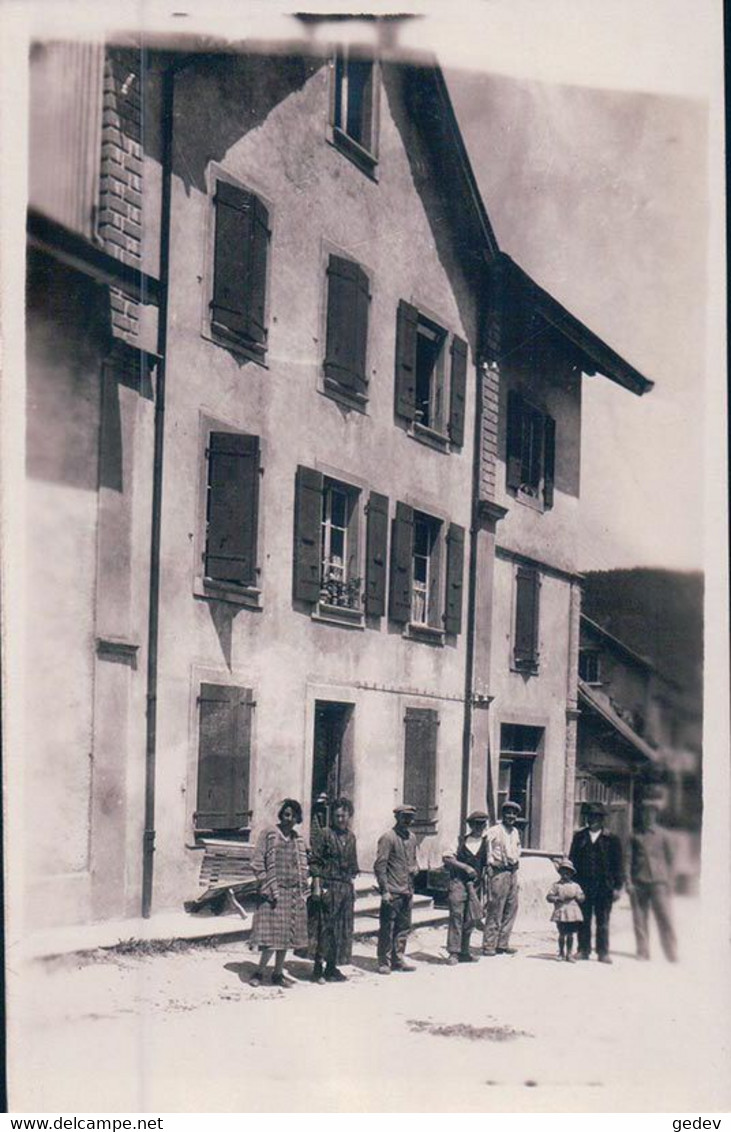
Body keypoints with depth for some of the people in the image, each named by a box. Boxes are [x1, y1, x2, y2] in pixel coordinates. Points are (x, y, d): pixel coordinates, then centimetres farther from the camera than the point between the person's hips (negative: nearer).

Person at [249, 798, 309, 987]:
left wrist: (302, 890, 6)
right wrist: (268, 889, -11)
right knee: (273, 935, -9)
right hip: (274, 893, -5)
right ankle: (259, 973, 5)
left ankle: (278, 974, 17)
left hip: (293, 894, 5)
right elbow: (258, 864, -5)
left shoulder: (298, 840, 13)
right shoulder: (268, 834, -3)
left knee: (286, 936, 8)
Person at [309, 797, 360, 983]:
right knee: (325, 928, -5)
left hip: (346, 888, 7)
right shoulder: (325, 834, -6)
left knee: (343, 929, 8)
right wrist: (317, 887, -14)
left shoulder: (350, 837, 13)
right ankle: (318, 968, 1)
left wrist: (351, 887, 16)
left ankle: (332, 967, 16)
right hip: (328, 886, -7)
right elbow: (314, 862, -9)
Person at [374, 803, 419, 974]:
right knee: (387, 928, -2)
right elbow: (380, 865, -12)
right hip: (392, 891, -7)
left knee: (404, 928, 12)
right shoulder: (388, 837, -9)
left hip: (407, 890, 7)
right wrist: (385, 890, -16)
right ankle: (384, 963, 4)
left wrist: (415, 868, 3)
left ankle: (398, 960, 22)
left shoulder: (411, 838, 13)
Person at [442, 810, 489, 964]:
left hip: (475, 884, 4)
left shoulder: (486, 842, 11)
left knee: (471, 919, 6)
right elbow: (447, 858, -6)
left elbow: (487, 864, 18)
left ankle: (464, 952, 16)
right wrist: (465, 867, -13)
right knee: (456, 916, -8)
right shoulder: (461, 840, 1)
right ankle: (453, 952, -8)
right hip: (458, 882, -4)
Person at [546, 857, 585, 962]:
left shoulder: (575, 886, 11)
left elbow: (581, 899, 11)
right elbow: (549, 897, 0)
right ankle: (561, 952, 18)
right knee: (562, 934, 1)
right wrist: (558, 898, -14)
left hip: (573, 912, 2)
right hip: (561, 912, -2)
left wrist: (575, 896, -8)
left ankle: (569, 954, 10)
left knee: (570, 934, 2)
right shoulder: (556, 885, 5)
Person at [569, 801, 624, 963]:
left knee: (603, 921, 2)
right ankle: (583, 949, 13)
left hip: (604, 886, -2)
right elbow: (572, 860, 11)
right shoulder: (579, 837, 10)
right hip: (583, 885, 2)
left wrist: (617, 887, -2)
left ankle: (603, 952, 8)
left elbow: (618, 864, 4)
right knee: (583, 920, 4)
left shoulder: (611, 839, 3)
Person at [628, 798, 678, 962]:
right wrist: (628, 881, 2)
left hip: (658, 881, -2)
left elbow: (670, 860, 9)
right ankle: (643, 952, 11)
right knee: (639, 919, 3)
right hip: (638, 882, 2)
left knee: (665, 918, -6)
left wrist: (669, 883, 4)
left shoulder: (662, 835, 6)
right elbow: (629, 859, 11)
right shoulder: (636, 836, 11)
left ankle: (672, 955, 1)